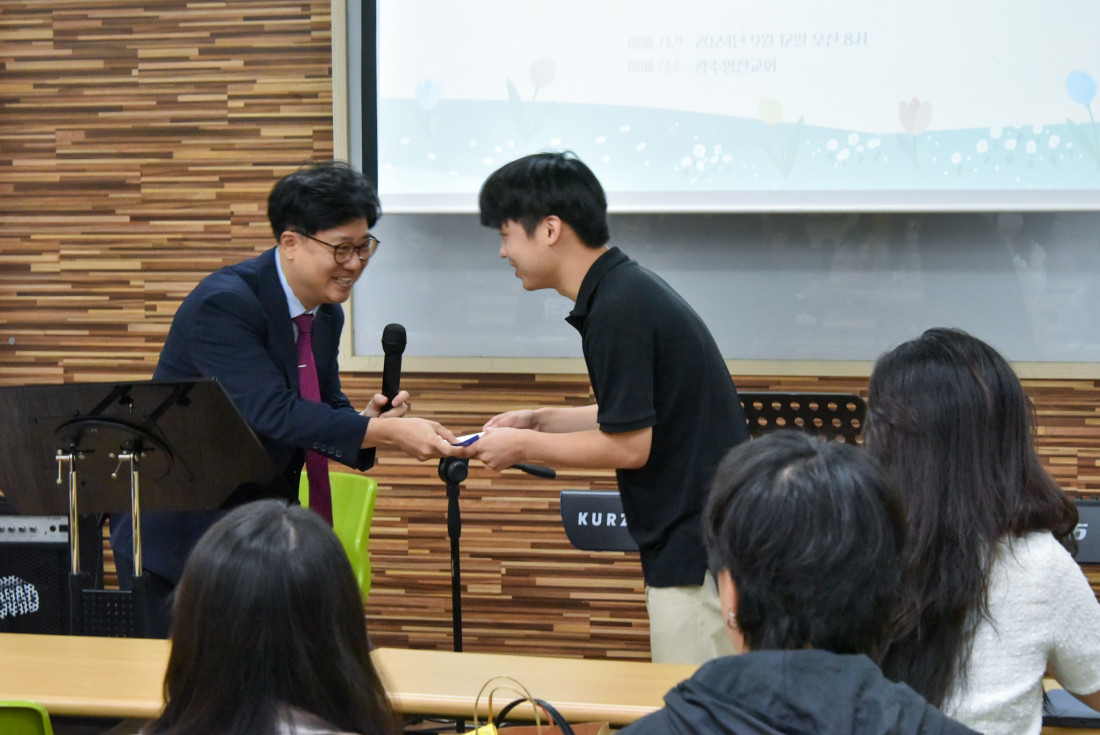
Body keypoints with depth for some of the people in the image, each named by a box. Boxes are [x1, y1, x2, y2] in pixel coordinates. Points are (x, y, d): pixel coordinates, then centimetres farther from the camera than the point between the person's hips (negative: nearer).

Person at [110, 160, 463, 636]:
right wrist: (385, 432, -36)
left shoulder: (326, 315, 4)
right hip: (177, 531, -7)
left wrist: (368, 421, -16)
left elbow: (327, 411, 8)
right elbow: (272, 413, -32)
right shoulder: (223, 303, -23)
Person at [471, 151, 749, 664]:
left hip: (695, 549, -10)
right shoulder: (625, 290, 12)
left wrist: (524, 446, -7)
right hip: (691, 544, 10)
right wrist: (540, 421, 16)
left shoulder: (618, 310, -19)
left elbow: (629, 444, -18)